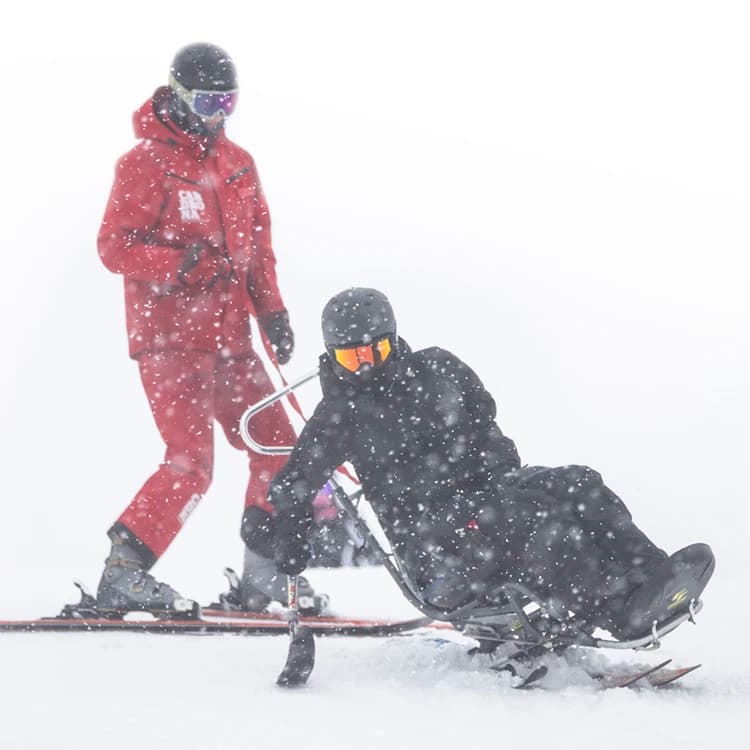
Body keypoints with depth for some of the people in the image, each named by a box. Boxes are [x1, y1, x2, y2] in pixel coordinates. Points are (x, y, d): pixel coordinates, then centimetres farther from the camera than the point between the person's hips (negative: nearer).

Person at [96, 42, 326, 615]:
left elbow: (258, 245, 18)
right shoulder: (145, 164, -8)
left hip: (229, 336, 7)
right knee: (191, 465, -14)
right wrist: (179, 262, -27)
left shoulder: (238, 164, 12)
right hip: (169, 340, -7)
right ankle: (123, 575, -4)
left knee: (279, 447, 6)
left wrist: (271, 310, 6)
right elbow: (115, 247, -12)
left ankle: (266, 575, 16)